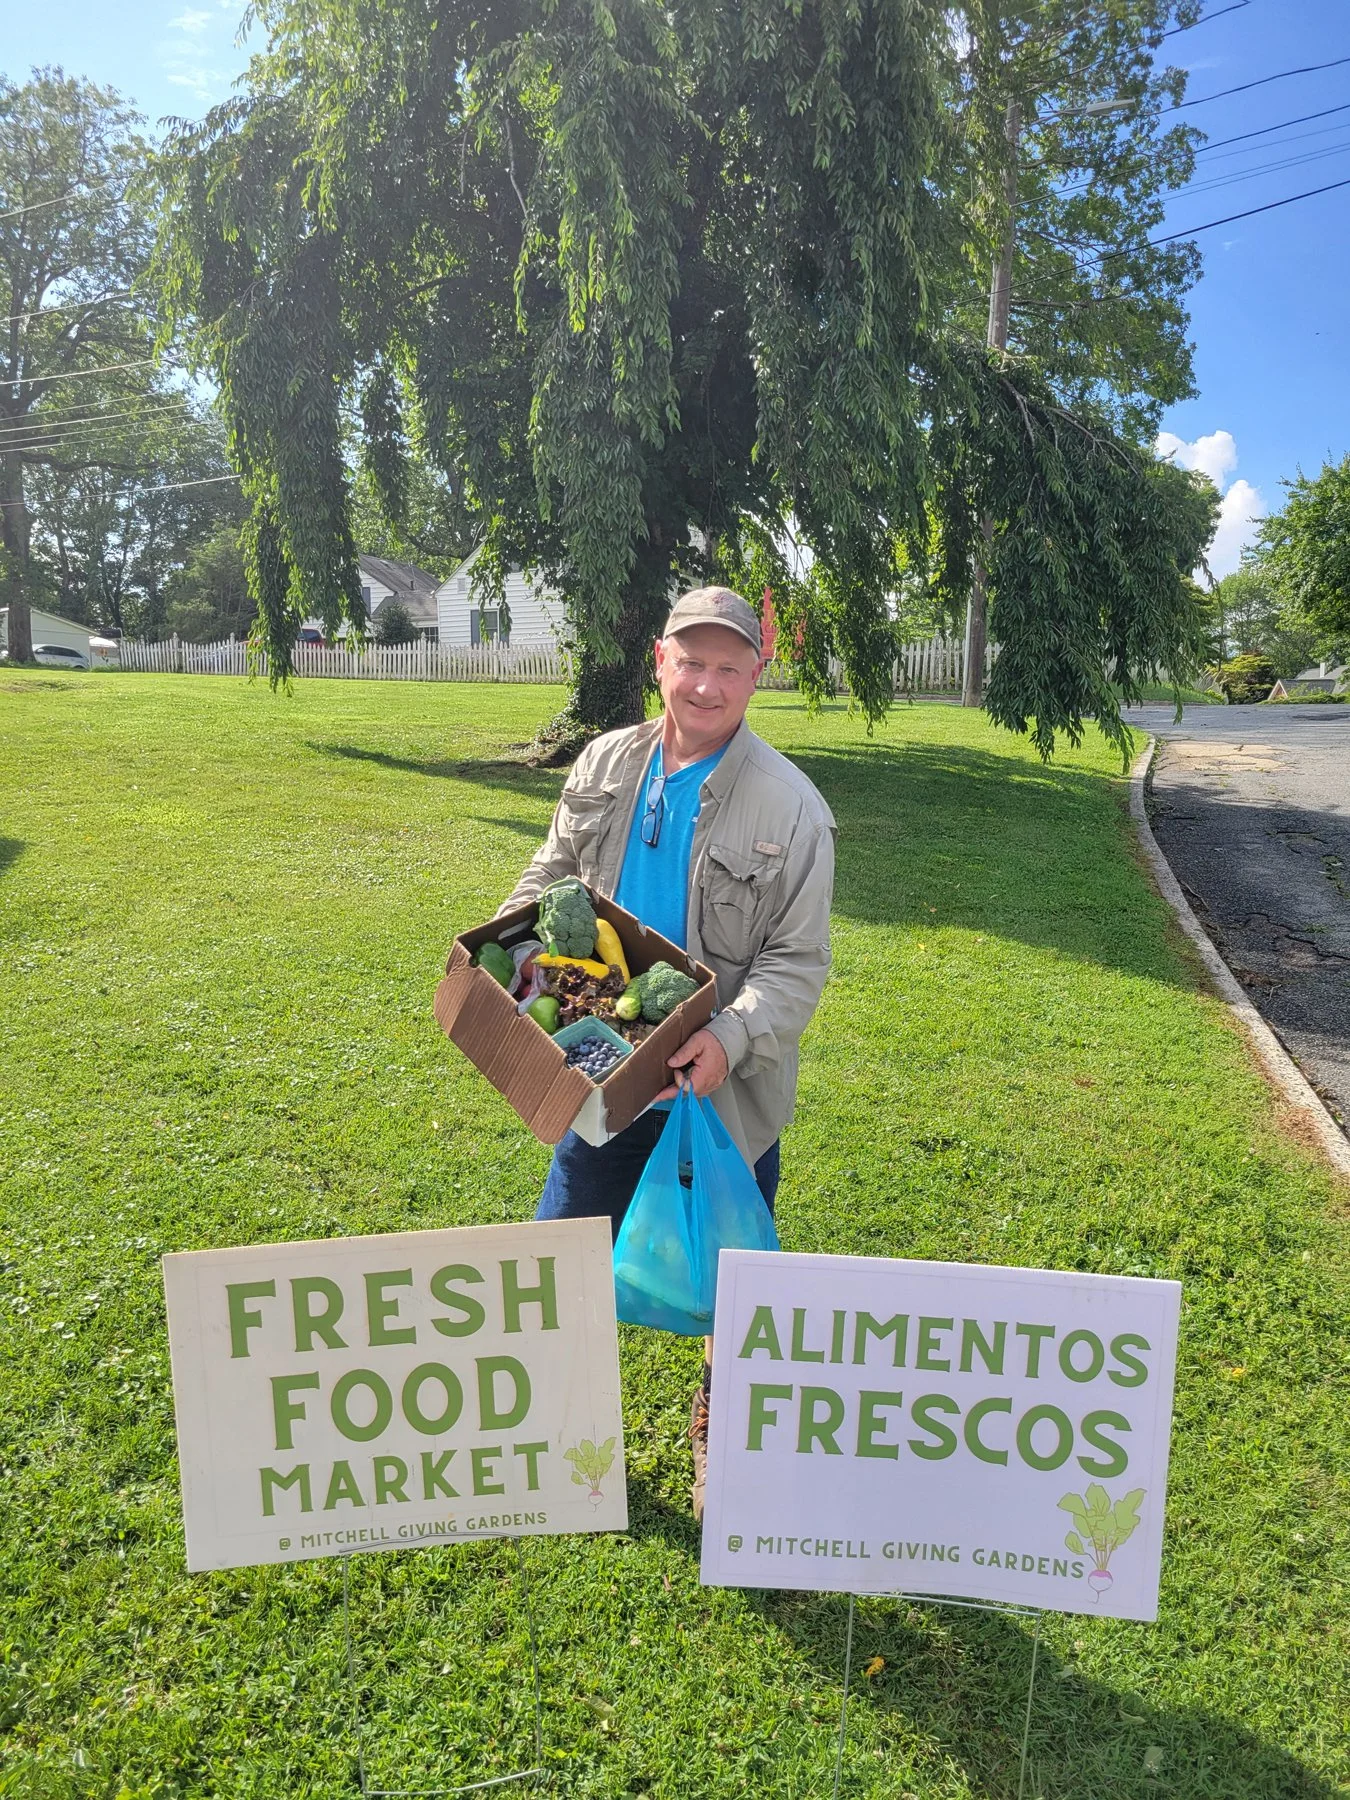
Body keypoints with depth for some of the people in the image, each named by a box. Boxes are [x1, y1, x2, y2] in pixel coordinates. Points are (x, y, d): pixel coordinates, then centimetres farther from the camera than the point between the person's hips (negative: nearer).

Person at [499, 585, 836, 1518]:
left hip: (726, 1090, -3)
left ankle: (721, 1433, 44)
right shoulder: (606, 765, -2)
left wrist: (731, 1038, -29)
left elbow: (798, 963, -14)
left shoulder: (790, 807, -15)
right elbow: (554, 875, 11)